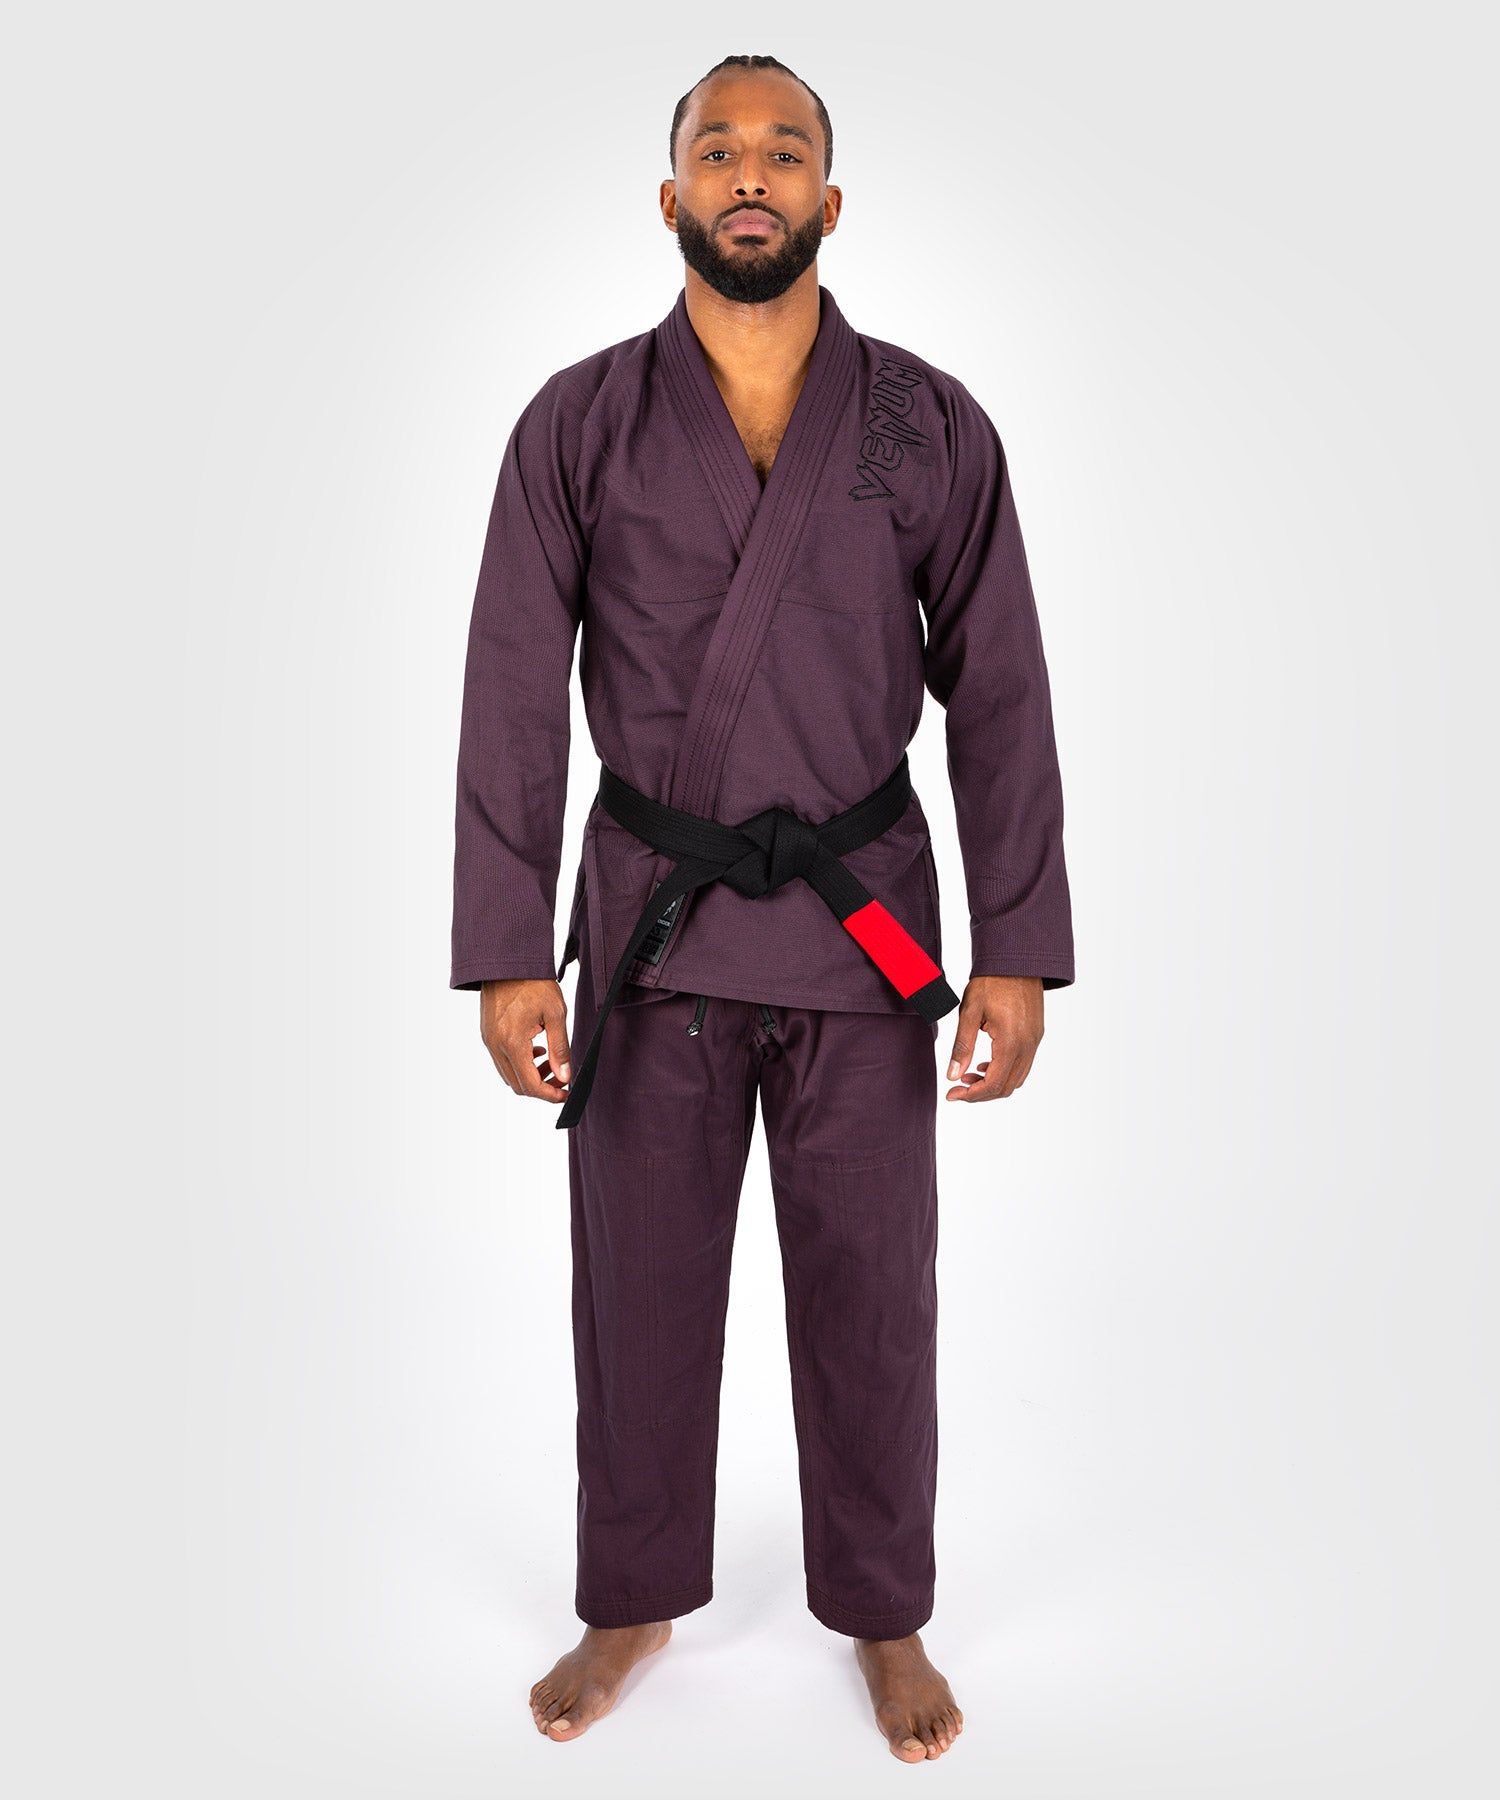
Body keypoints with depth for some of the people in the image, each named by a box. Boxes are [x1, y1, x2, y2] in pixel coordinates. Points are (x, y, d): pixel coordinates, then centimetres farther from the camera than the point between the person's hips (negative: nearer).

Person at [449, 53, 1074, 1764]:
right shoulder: (578, 423, 0)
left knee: (869, 1292, 11)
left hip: (861, 923, 0)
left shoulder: (931, 426, 0)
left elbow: (999, 702, 0)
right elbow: (513, 699, -2)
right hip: (649, 917, 1)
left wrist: (1021, 953, -5)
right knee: (639, 1285, 13)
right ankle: (632, 1605, 36)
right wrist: (503, 955, -6)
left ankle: (882, 1618, 34)